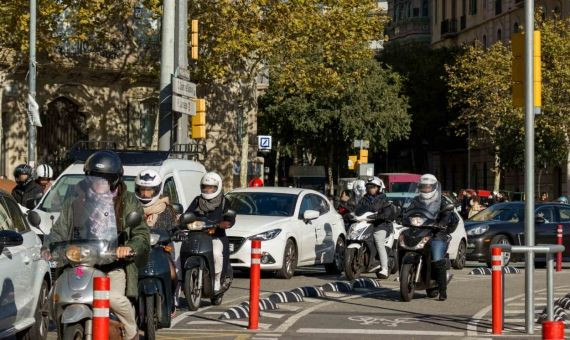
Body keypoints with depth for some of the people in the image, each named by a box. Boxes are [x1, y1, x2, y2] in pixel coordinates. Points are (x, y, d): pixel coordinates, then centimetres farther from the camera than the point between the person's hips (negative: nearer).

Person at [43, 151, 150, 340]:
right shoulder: (75, 203, 12)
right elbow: (60, 230, 12)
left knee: (114, 297, -29)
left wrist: (129, 247, -23)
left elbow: (141, 234, -1)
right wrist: (49, 247, -10)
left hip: (115, 265, -3)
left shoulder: (128, 203, 5)